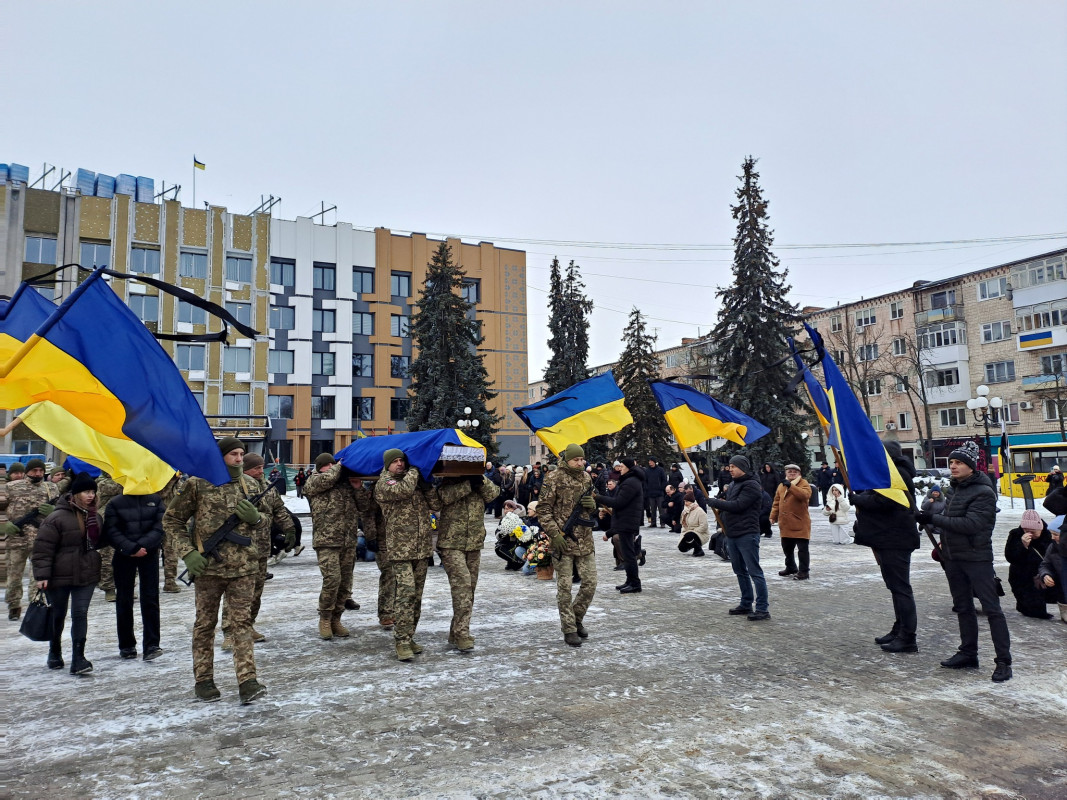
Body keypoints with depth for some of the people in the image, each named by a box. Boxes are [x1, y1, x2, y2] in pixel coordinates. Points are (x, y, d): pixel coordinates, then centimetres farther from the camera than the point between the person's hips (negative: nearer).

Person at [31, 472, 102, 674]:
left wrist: (95, 566, 13)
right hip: (59, 576, -4)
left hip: (86, 575, 4)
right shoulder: (56, 518, -13)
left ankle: (78, 658, -2)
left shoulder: (94, 517, 7)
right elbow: (43, 548, -15)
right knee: (58, 615, 12)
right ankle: (55, 653, 33)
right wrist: (41, 575, -18)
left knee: (80, 614, -3)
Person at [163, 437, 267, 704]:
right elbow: (171, 520, 0)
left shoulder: (250, 485, 6)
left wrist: (255, 518, -9)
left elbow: (261, 522, 17)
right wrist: (188, 553, -10)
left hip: (244, 565, 2)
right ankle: (203, 680, 24)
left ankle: (247, 681, 1)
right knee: (205, 622, 11)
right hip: (208, 566, -2)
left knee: (242, 621, 1)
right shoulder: (198, 484, -5)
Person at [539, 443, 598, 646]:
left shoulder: (586, 477, 10)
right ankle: (569, 629, 12)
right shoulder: (554, 478, -9)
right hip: (563, 540, -6)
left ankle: (577, 618, 29)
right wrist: (555, 534, -16)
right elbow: (543, 510, -9)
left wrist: (592, 505, -3)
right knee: (565, 586, 1)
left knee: (590, 583, 8)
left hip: (585, 540, 6)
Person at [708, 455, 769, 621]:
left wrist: (715, 502, -13)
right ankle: (746, 604, 26)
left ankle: (763, 608, -3)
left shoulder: (751, 485, -12)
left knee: (755, 572, -7)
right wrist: (721, 506, 4)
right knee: (740, 571, 16)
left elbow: (738, 505, -21)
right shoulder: (733, 484, 16)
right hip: (732, 535, 10)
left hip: (747, 535, -9)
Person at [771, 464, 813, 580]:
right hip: (785, 524, 7)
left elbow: (805, 495, -28)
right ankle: (790, 568, 34)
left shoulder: (804, 484, -6)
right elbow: (776, 502, 16)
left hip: (800, 524, -6)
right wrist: (773, 516, 10)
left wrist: (790, 486, -34)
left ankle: (803, 571, 7)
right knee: (787, 548, 18)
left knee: (802, 549, -2)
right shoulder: (781, 485, 13)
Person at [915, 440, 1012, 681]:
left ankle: (1004, 662, 0)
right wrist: (944, 544, 15)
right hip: (953, 558, 9)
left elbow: (971, 524, -25)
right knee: (963, 607, 14)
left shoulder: (983, 492, -15)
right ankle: (968, 654, 23)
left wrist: (933, 519, -24)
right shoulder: (957, 489, 12)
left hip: (977, 558, -9)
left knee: (991, 608, -5)